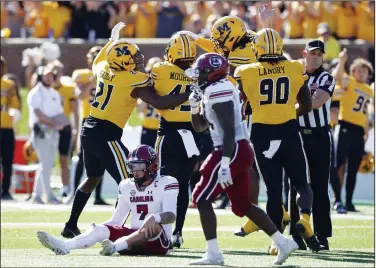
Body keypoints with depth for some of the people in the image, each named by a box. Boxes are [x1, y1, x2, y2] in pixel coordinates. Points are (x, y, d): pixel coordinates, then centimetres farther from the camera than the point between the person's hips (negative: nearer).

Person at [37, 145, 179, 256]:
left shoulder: (165, 184, -6)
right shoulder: (127, 186, 12)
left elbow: (171, 215, -21)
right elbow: (116, 221, 15)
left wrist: (153, 217, -43)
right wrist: (95, 228, -3)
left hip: (156, 240, -5)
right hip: (134, 236, 5)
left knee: (152, 226, -39)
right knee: (100, 229, -19)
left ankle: (114, 247, -62)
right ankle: (63, 246, -48)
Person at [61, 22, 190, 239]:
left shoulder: (104, 70, 8)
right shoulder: (134, 81, -13)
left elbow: (99, 61, 35)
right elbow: (159, 103, -20)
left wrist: (113, 39, 46)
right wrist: (190, 96, -16)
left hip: (89, 131, 9)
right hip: (106, 135, -9)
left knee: (94, 178, 26)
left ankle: (71, 226, 32)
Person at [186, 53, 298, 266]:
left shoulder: (217, 91, -14)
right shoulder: (213, 91, 19)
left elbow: (229, 130, -22)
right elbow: (200, 127, 29)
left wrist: (225, 163, -26)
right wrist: (195, 105, 12)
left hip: (233, 150, -10)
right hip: (241, 151, 10)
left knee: (202, 198, -7)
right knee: (242, 205, 17)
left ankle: (213, 254, -8)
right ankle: (283, 243, 18)